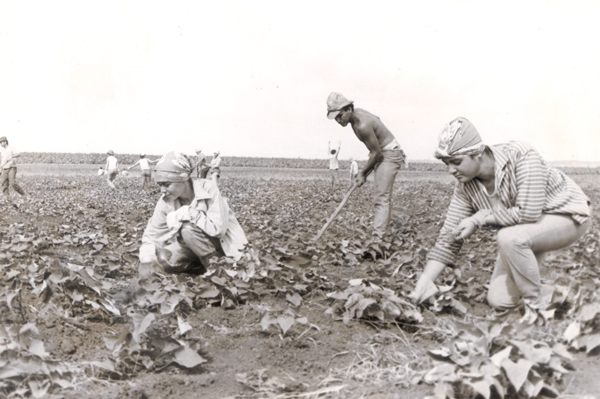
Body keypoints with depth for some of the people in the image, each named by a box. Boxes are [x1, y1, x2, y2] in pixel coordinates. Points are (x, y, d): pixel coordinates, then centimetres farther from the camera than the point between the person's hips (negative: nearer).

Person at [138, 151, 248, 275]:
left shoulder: (208, 189, -24)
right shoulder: (166, 201, -11)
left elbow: (218, 228, -30)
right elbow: (152, 235, -6)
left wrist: (187, 214, -31)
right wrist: (146, 266, -21)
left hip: (223, 241, -5)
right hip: (192, 243, 5)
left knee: (187, 228, -31)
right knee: (164, 258, -23)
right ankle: (205, 268, 0)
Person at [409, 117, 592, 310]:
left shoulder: (520, 155, -31)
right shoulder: (465, 187, -15)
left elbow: (528, 213, -36)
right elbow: (449, 237, -13)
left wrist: (479, 218, -27)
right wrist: (422, 284, -20)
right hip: (527, 230, 6)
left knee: (508, 237, -35)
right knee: (499, 301, -5)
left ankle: (537, 304, -13)